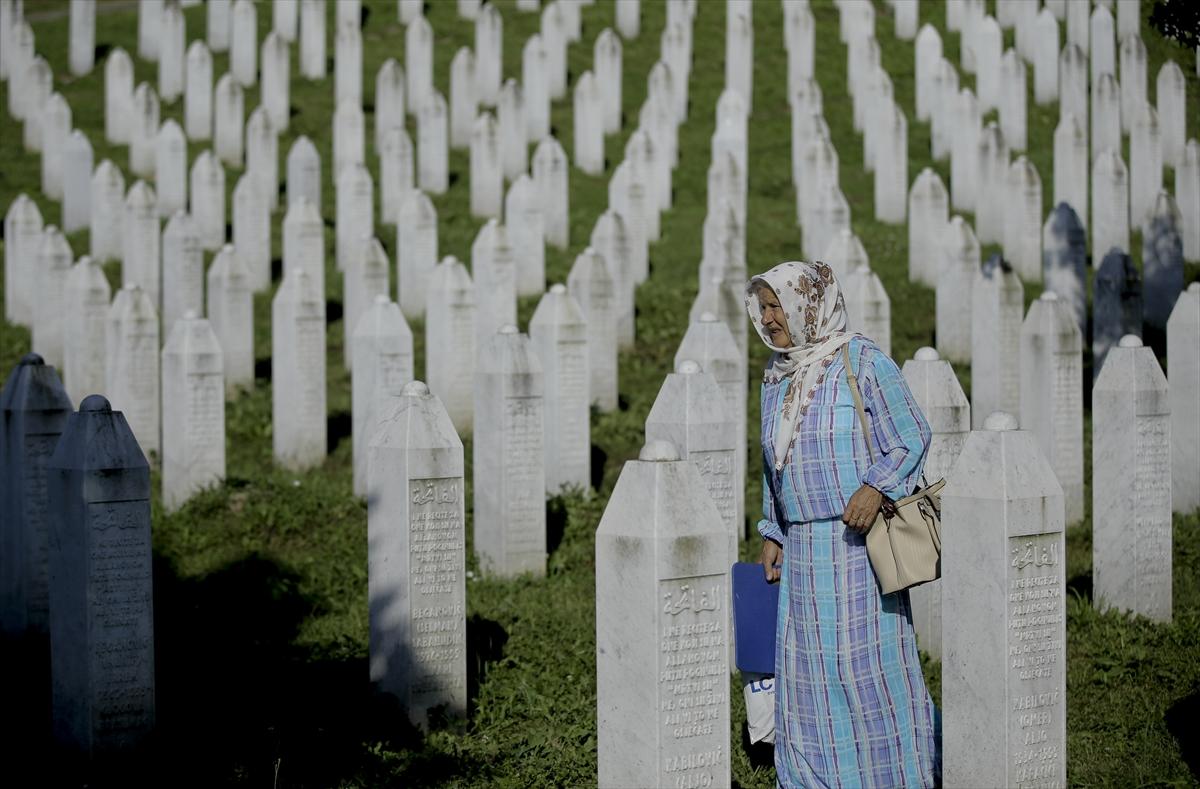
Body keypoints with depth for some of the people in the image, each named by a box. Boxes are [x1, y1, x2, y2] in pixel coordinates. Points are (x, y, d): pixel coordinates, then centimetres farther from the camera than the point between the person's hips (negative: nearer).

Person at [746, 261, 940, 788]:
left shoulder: (863, 363, -8)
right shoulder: (777, 377, 13)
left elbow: (911, 438, -8)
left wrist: (876, 488, -22)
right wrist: (773, 535, 15)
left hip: (861, 543, -6)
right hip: (803, 551, 6)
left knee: (870, 661, -5)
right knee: (805, 668, 5)